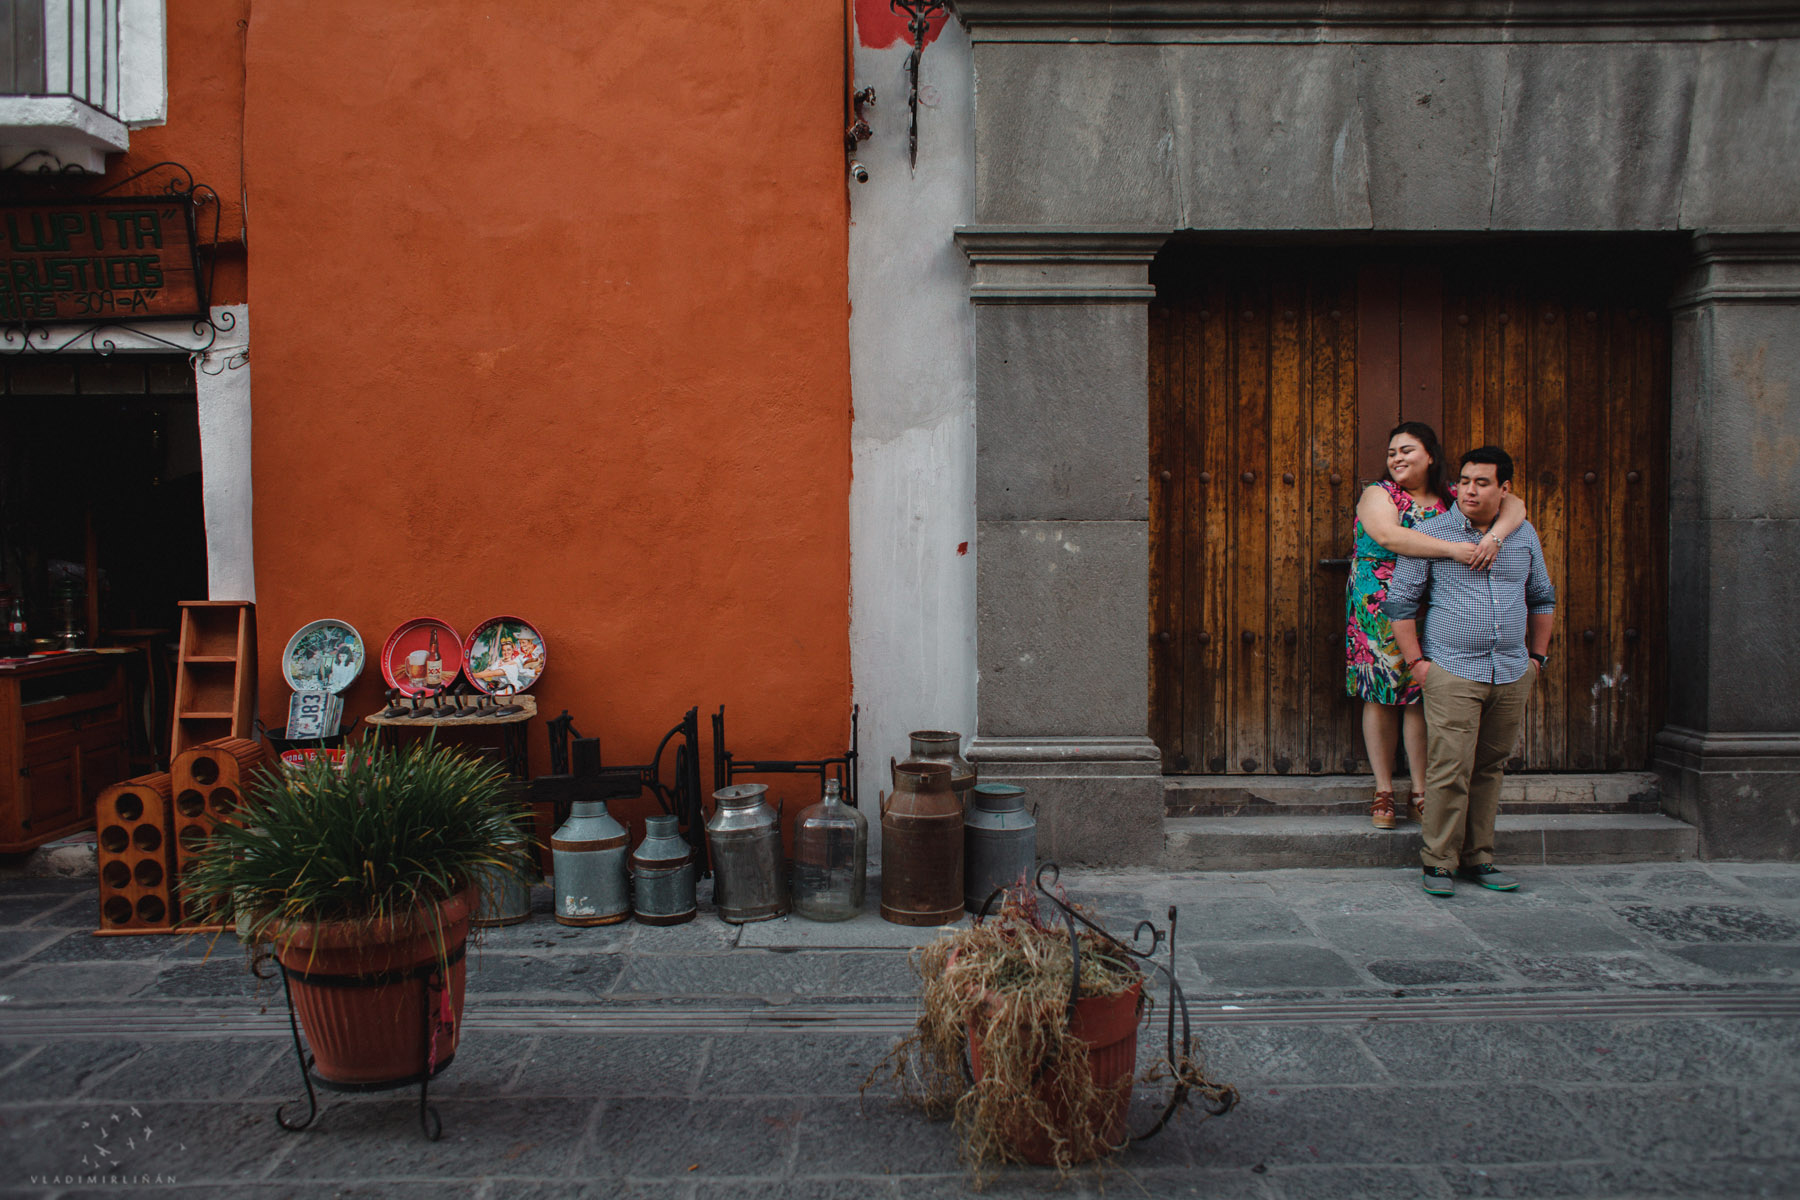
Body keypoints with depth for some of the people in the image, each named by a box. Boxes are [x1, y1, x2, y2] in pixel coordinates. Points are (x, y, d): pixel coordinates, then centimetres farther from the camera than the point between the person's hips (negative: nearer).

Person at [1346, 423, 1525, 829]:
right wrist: (1453, 549, -32)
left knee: (1421, 697, 3)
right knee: (1380, 696, 2)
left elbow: (1514, 505, -3)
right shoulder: (1377, 495, -4)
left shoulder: (1452, 498, 6)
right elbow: (1388, 536, -25)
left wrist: (1495, 536, -25)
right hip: (1378, 610, -2)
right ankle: (1384, 792, 13)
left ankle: (1420, 794, 13)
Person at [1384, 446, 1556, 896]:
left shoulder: (1524, 535, 11)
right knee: (1449, 770, -8)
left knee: (1489, 769, 10)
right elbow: (1400, 599, 0)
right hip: (1452, 673, -4)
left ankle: (1478, 858, 19)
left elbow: (1542, 599, 22)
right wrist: (1416, 661, -5)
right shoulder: (1432, 533, -2)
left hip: (1512, 674, 4)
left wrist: (1537, 656, 16)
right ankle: (1439, 862, 2)